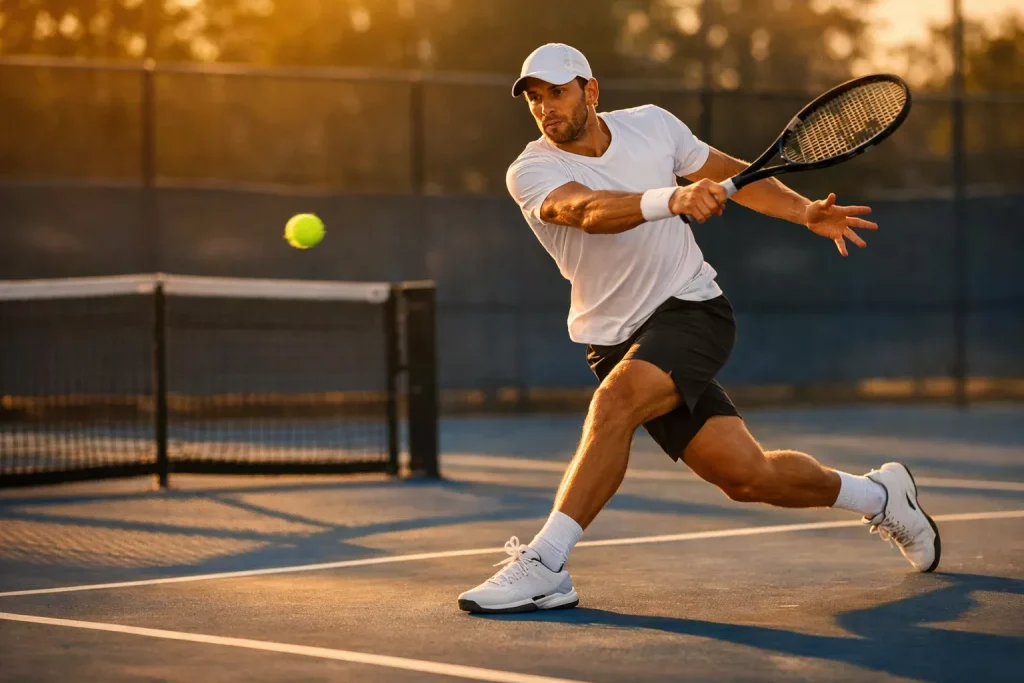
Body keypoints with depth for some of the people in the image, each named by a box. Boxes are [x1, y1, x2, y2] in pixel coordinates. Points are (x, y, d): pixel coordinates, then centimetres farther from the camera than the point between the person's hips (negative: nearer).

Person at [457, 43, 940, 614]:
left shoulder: (653, 125, 1)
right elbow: (589, 210, -30)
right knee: (747, 475, -3)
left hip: (692, 309, 0)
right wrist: (673, 198, -46)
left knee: (615, 401, -31)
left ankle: (544, 566, -27)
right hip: (616, 337, 1)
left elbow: (733, 174, 17)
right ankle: (879, 494, 23)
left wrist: (806, 212, 7)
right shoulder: (531, 172, -9)